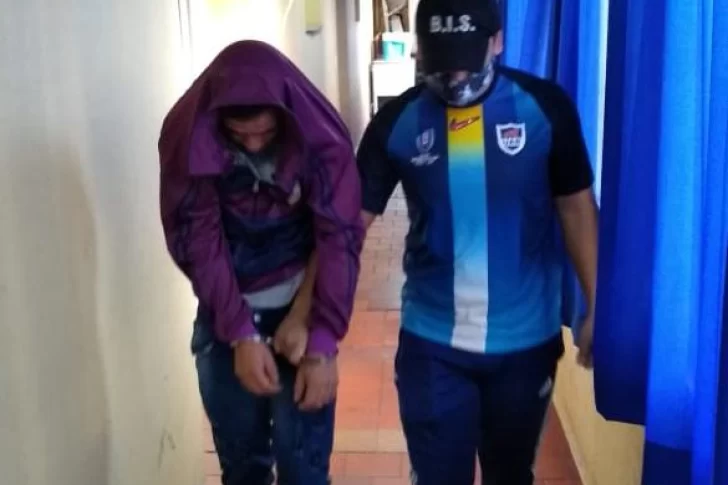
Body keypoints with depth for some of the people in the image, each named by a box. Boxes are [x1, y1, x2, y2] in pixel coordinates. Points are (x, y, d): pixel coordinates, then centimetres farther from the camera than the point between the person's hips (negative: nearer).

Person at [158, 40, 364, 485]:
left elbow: (339, 240, -16)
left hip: (300, 312, -1)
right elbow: (199, 242, -14)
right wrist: (241, 335, -18)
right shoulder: (187, 137, -14)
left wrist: (322, 346, -20)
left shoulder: (321, 139, -16)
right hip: (224, 319, 2)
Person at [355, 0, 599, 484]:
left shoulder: (545, 106, -9)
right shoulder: (397, 122, -7)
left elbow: (576, 207, -1)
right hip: (431, 343, 0)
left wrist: (596, 310, -2)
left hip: (526, 340, 0)